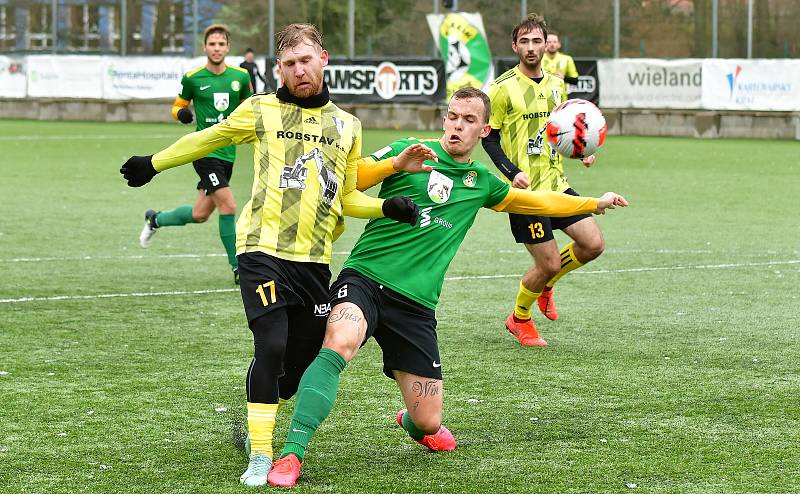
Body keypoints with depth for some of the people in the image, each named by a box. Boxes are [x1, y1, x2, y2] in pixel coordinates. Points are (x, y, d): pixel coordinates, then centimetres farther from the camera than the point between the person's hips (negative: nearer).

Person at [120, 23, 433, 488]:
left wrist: (385, 207, 1)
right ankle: (260, 458, -11)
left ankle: (255, 422, 33)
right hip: (264, 252, -4)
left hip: (315, 260, 4)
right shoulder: (260, 110, 4)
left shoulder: (347, 126, 14)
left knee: (302, 363, 6)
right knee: (272, 348, -18)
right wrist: (153, 163, 24)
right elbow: (208, 139, 18)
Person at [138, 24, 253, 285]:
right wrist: (182, 113, -11)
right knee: (228, 206, -18)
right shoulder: (192, 78, -3)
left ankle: (155, 219, 39)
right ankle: (237, 267, -8)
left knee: (200, 214, 12)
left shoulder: (240, 76, 5)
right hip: (204, 151, -5)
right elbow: (178, 106, 11)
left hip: (228, 153, 5)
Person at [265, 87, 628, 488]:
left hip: (415, 304, 4)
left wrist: (595, 203, 40)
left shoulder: (480, 182, 18)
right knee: (339, 342, -38)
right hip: (365, 277, -4)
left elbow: (536, 201, 35)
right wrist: (396, 163, -19)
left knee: (428, 422, 1)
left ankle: (413, 423, 42)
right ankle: (291, 454, -38)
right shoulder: (409, 150, 5)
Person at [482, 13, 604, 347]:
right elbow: (489, 138, -5)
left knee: (593, 245, -3)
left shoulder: (556, 86, 11)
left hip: (556, 183, 6)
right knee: (549, 263, -7)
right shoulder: (504, 88, -8)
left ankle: (545, 284, 24)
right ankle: (519, 319, 20)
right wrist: (513, 173, -18)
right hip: (526, 190, -6)